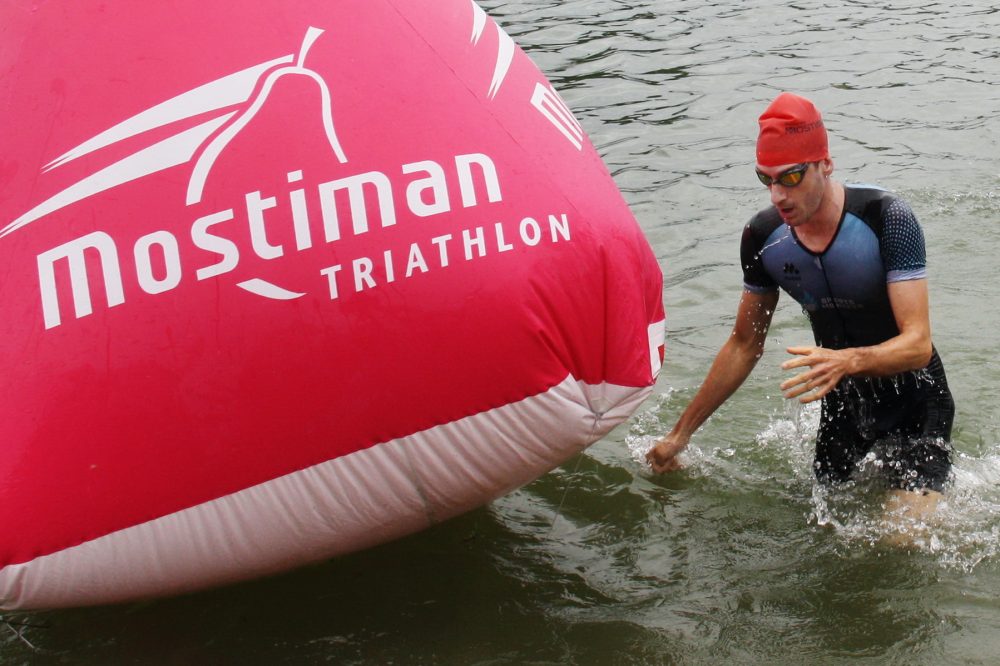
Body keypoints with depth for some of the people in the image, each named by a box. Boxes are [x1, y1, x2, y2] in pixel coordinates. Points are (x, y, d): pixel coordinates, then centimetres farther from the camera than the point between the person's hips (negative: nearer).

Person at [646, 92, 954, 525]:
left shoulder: (886, 218, -26)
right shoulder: (763, 237, -12)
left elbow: (918, 344, -29)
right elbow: (744, 346, 2)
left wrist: (848, 360, -50)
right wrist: (681, 433, 4)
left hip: (913, 399, -4)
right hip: (842, 400, 5)